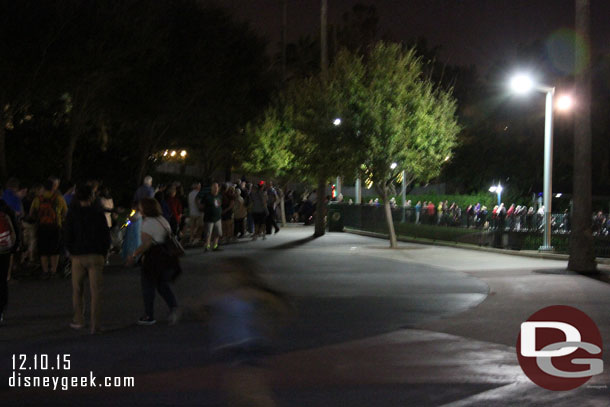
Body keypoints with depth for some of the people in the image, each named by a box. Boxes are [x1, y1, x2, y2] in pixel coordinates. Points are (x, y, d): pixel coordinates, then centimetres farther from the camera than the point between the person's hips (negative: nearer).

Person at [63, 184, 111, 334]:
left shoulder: (72, 215, -2)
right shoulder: (99, 215, -1)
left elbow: (67, 236, -2)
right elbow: (106, 237, 1)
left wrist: (72, 252, 13)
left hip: (78, 256, 0)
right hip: (96, 256, 0)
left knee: (77, 290, 15)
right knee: (95, 290, 1)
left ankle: (79, 320, 19)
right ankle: (95, 324, -3)